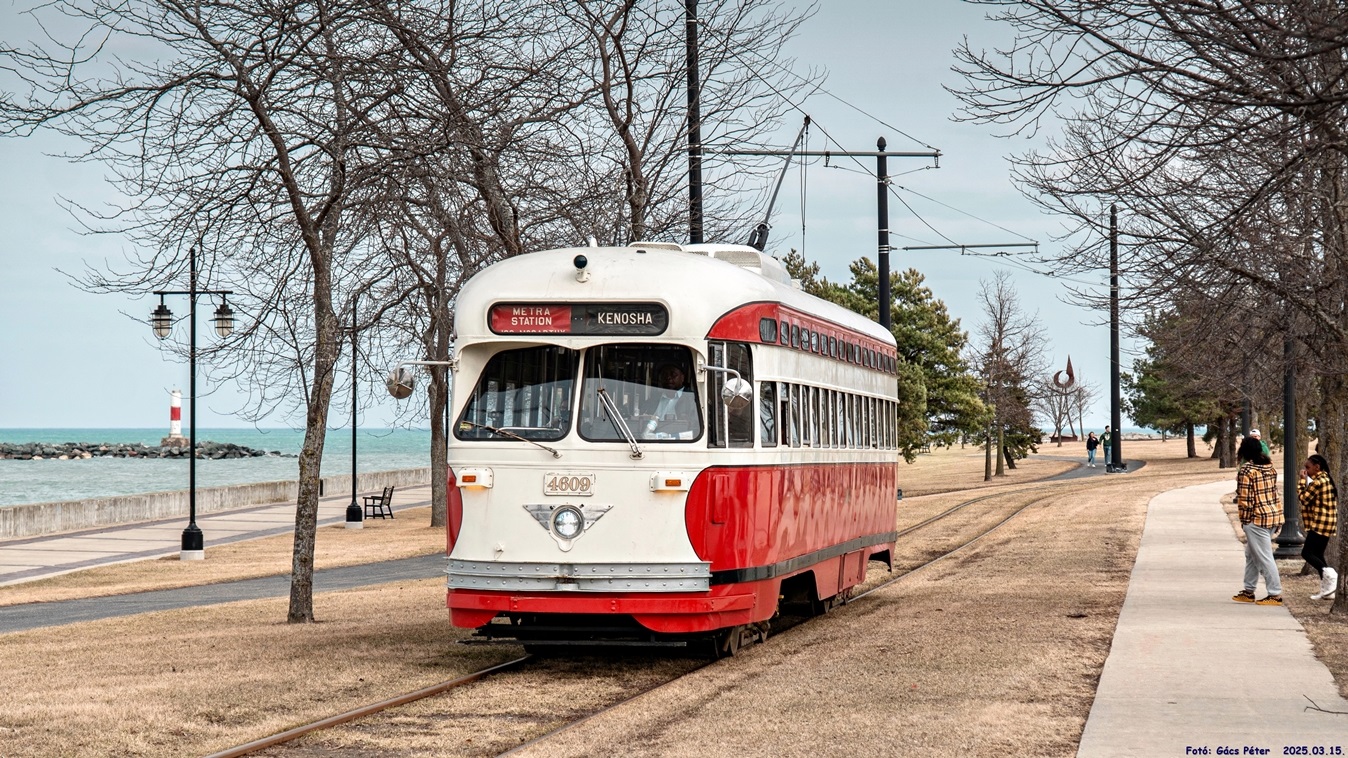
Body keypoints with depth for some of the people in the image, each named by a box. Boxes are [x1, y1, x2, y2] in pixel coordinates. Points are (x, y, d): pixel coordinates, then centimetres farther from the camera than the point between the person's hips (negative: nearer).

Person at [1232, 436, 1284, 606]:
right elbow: (1274, 491, 13)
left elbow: (1244, 498, -15)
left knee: (1264, 557, -1)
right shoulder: (1270, 467, 9)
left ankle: (1275, 594, 2)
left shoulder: (1246, 470, -14)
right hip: (1274, 514, 9)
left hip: (1257, 518, -9)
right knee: (1251, 554, 19)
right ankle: (1248, 591, 25)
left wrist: (1243, 519, -4)